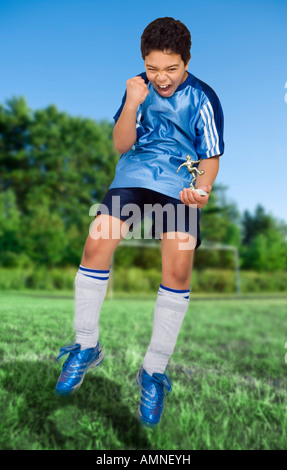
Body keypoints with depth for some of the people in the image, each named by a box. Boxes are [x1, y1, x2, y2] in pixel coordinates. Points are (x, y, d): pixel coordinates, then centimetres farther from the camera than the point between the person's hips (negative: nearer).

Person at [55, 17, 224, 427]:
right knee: (97, 242, -20)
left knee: (179, 263, -23)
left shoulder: (203, 99, 1)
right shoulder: (139, 86, 9)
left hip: (181, 182, -2)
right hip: (135, 174, 2)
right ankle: (87, 345, 1)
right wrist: (131, 106, -10)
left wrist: (202, 188, -19)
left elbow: (211, 159, 2)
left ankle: (155, 369, -5)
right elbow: (121, 146, 6)